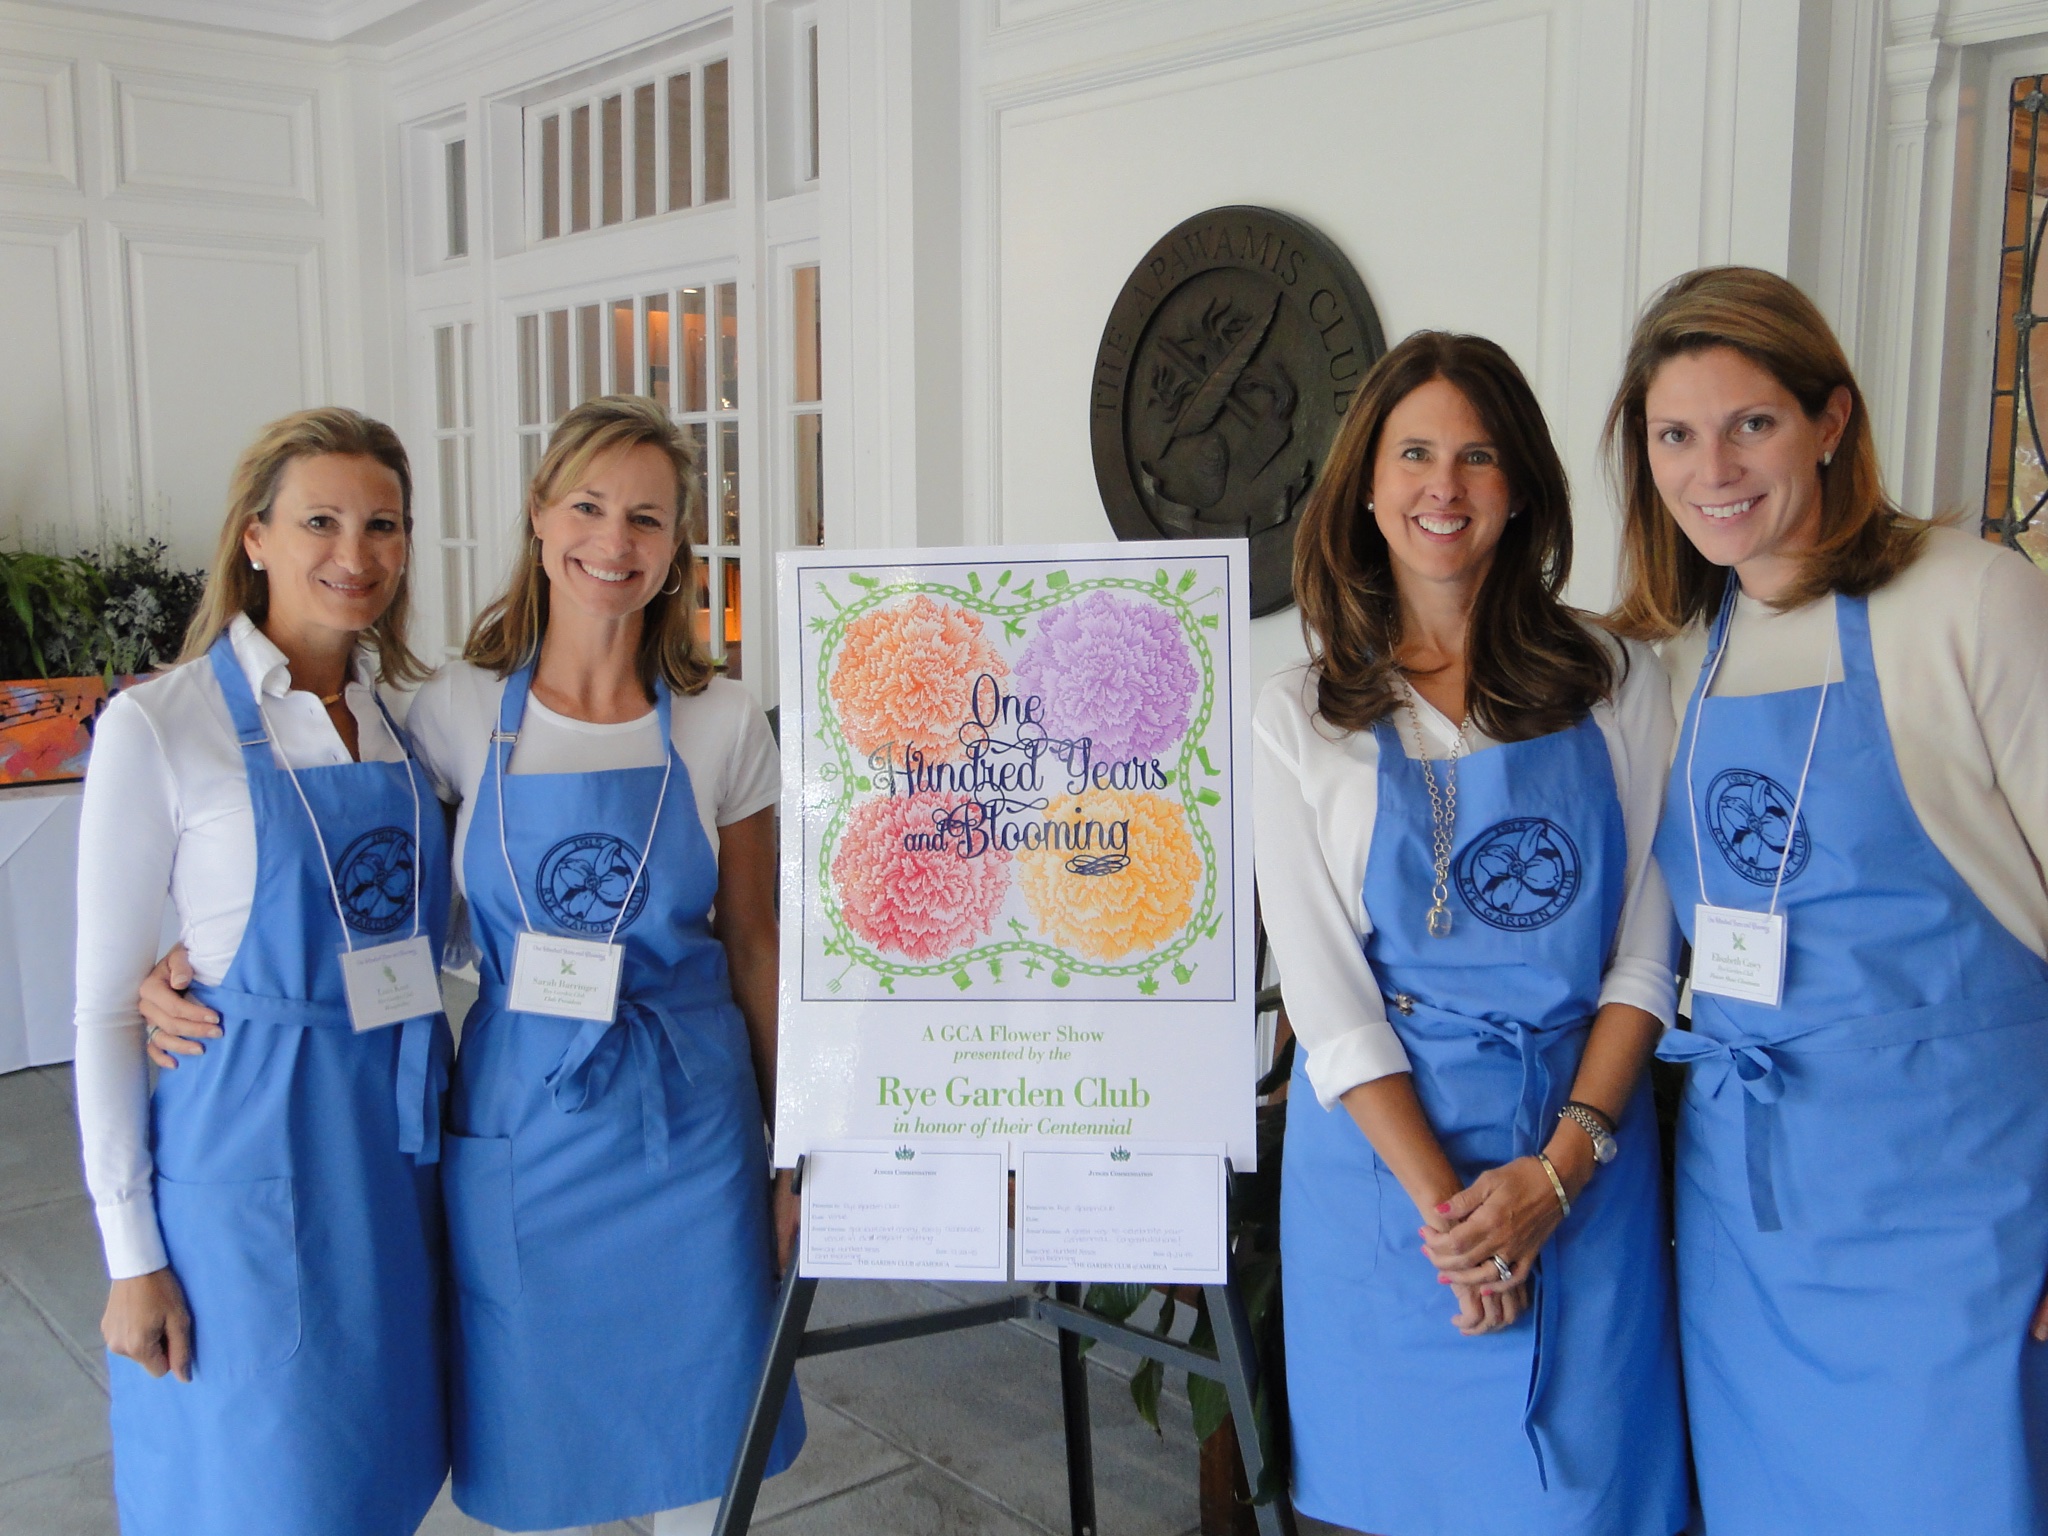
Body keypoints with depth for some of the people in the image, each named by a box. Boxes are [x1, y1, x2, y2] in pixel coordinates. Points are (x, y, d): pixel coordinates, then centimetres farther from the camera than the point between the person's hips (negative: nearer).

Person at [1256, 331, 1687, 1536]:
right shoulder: (1302, 718, -2)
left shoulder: (1618, 685, 2)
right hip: (1383, 1145, 0)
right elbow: (1323, 990, -6)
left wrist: (1556, 1171, -10)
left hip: (1583, 1149, 1)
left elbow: (1646, 951, -1)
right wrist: (1444, 1203, -12)